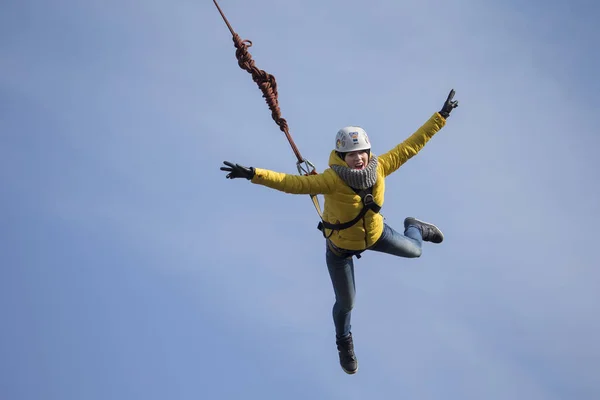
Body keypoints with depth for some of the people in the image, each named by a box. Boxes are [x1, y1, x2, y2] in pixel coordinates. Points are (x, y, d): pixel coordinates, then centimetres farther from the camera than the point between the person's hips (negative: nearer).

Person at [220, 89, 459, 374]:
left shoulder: (380, 168, -26)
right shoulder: (332, 180, -39)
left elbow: (410, 146, -17)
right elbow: (294, 183, -46)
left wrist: (441, 117, -16)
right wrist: (253, 174, -57)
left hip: (374, 233, 4)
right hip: (340, 246, -4)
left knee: (414, 251, 24)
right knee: (345, 303, 12)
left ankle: (415, 228, 63)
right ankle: (344, 342, 47)